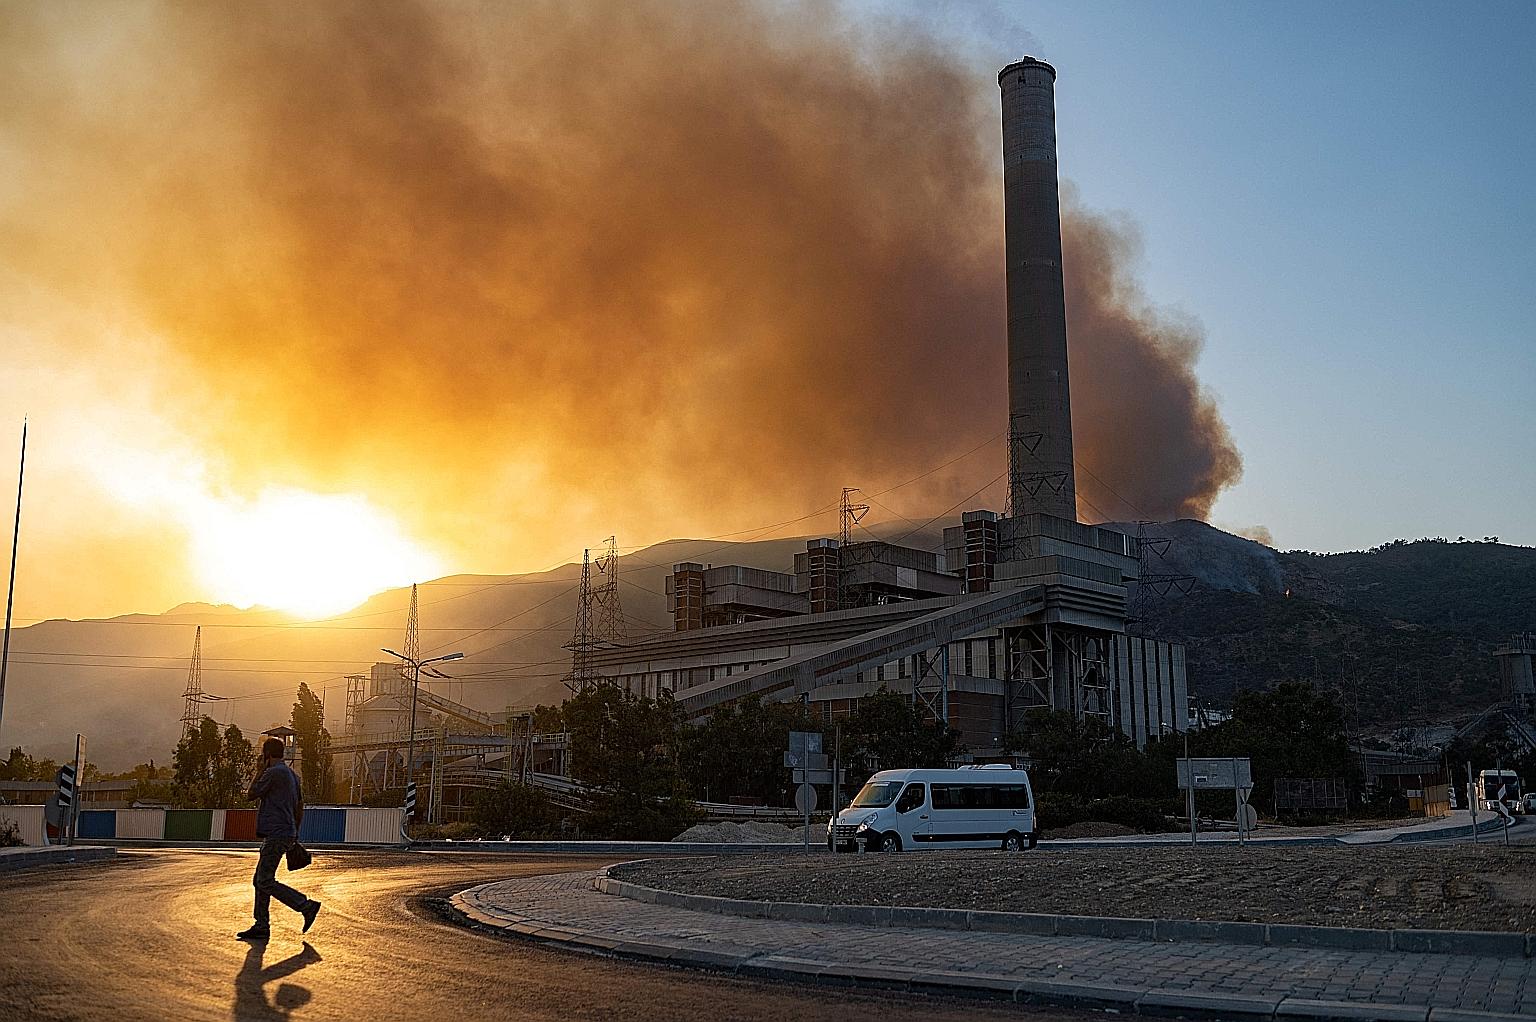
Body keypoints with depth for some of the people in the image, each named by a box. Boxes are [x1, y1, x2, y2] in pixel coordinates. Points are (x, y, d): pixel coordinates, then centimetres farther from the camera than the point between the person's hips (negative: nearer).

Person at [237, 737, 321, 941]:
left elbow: (251, 795, -4)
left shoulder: (272, 773, -12)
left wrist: (260, 770, 2)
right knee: (259, 881, 12)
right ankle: (261, 926, 11)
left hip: (276, 835, -10)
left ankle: (307, 906, -12)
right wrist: (295, 835, 26)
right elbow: (300, 807, 21)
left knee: (265, 882, -9)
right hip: (287, 834, 10)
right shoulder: (292, 775, 17)